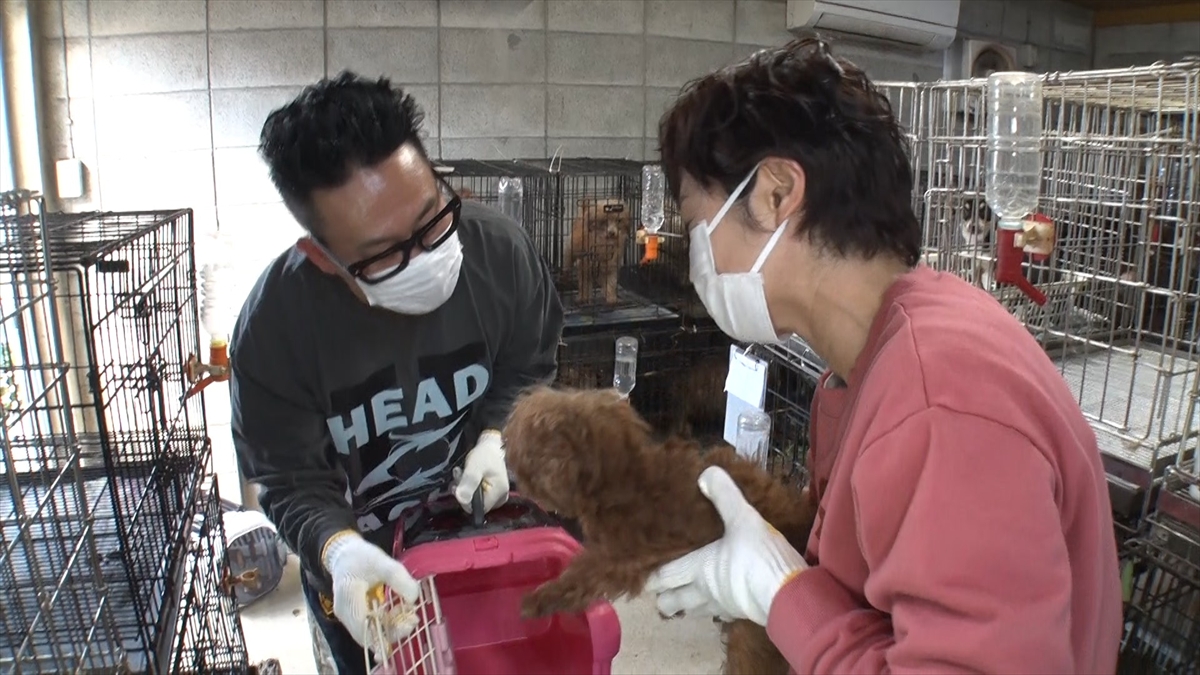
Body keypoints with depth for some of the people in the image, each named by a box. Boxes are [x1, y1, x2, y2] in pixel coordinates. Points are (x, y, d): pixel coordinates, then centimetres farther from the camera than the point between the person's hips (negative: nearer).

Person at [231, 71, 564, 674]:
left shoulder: (500, 249, -24)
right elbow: (289, 479, -19)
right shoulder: (272, 326, -29)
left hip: (489, 534, 2)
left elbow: (529, 367, -5)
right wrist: (339, 550, -39)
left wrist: (497, 437, -23)